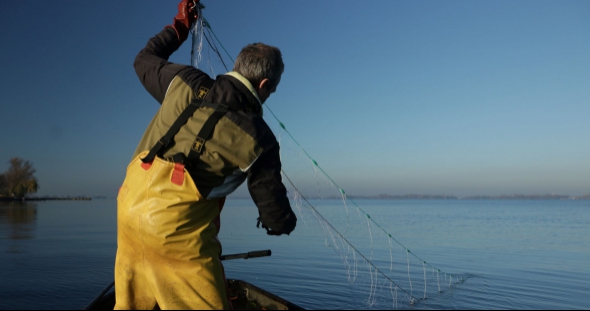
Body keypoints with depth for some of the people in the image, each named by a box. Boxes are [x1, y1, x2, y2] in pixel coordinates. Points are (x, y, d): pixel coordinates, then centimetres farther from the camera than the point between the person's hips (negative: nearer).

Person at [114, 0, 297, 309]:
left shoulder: (186, 83, -1)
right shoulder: (259, 141, -10)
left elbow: (145, 60, 21)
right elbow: (277, 219, -3)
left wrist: (179, 26, 32)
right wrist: (284, 220, 22)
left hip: (129, 204, 6)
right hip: (177, 231, -5)